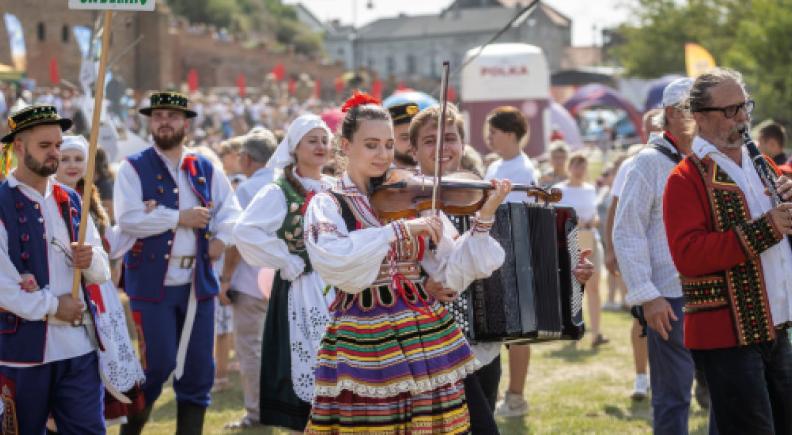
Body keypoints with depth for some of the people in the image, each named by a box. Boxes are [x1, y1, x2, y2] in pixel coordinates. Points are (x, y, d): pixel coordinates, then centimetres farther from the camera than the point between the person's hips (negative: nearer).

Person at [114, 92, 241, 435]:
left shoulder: (205, 169, 11)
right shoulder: (134, 168, -3)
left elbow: (231, 209, 13)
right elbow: (128, 219, -15)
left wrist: (221, 237, -6)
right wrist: (179, 218, -14)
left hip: (198, 280, 4)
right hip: (152, 281, -4)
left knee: (199, 369, 6)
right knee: (158, 365, -6)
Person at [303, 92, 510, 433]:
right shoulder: (327, 206, -1)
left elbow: (452, 274, 2)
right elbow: (332, 261, -23)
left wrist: (484, 218, -9)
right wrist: (400, 229, -25)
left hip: (426, 340, 3)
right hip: (365, 346, -3)